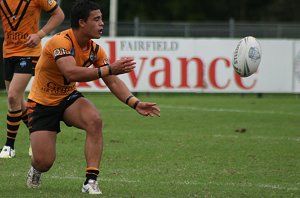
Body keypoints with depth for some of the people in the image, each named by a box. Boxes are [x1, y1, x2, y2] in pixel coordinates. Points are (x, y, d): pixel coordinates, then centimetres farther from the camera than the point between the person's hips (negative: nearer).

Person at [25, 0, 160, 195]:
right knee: (44, 162, -13)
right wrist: (109, 69, -48)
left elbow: (113, 82, -3)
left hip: (68, 98, 5)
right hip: (42, 103, -5)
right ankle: (35, 170, 28)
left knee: (95, 120, -28)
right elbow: (72, 73, -43)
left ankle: (91, 182, -23)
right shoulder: (61, 42, -28)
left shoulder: (95, 49, -6)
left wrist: (136, 103, -17)